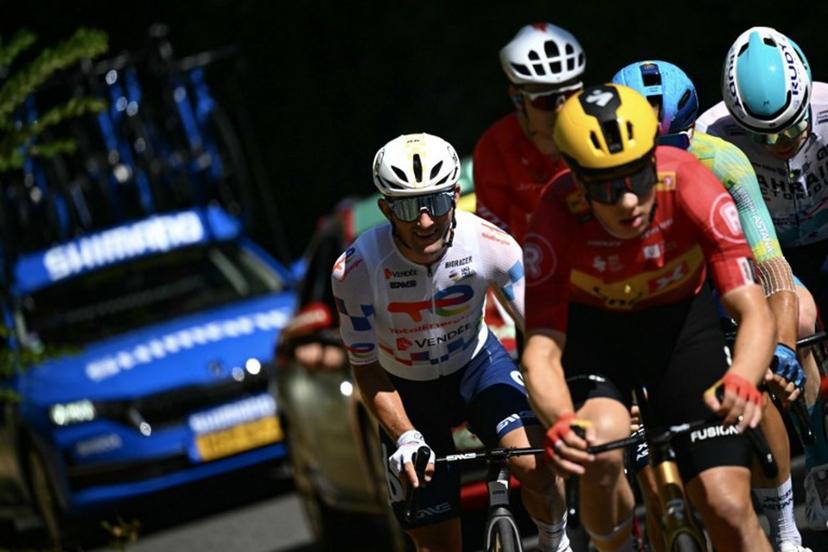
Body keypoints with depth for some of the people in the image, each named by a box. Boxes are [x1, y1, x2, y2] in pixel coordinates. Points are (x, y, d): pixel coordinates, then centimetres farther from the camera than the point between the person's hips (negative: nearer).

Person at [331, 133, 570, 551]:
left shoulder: (491, 245, -27)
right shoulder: (355, 269, -29)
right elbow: (366, 370, -17)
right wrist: (406, 440, -30)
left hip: (477, 364, 1)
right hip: (407, 391, -1)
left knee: (537, 466, -26)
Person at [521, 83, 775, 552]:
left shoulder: (690, 186, -31)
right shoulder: (558, 218, -31)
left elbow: (756, 314, -35)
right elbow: (541, 350, -34)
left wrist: (741, 381, -57)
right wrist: (560, 425, -55)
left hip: (681, 323, 1)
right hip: (593, 331, -1)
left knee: (729, 509, -11)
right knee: (600, 449, -31)